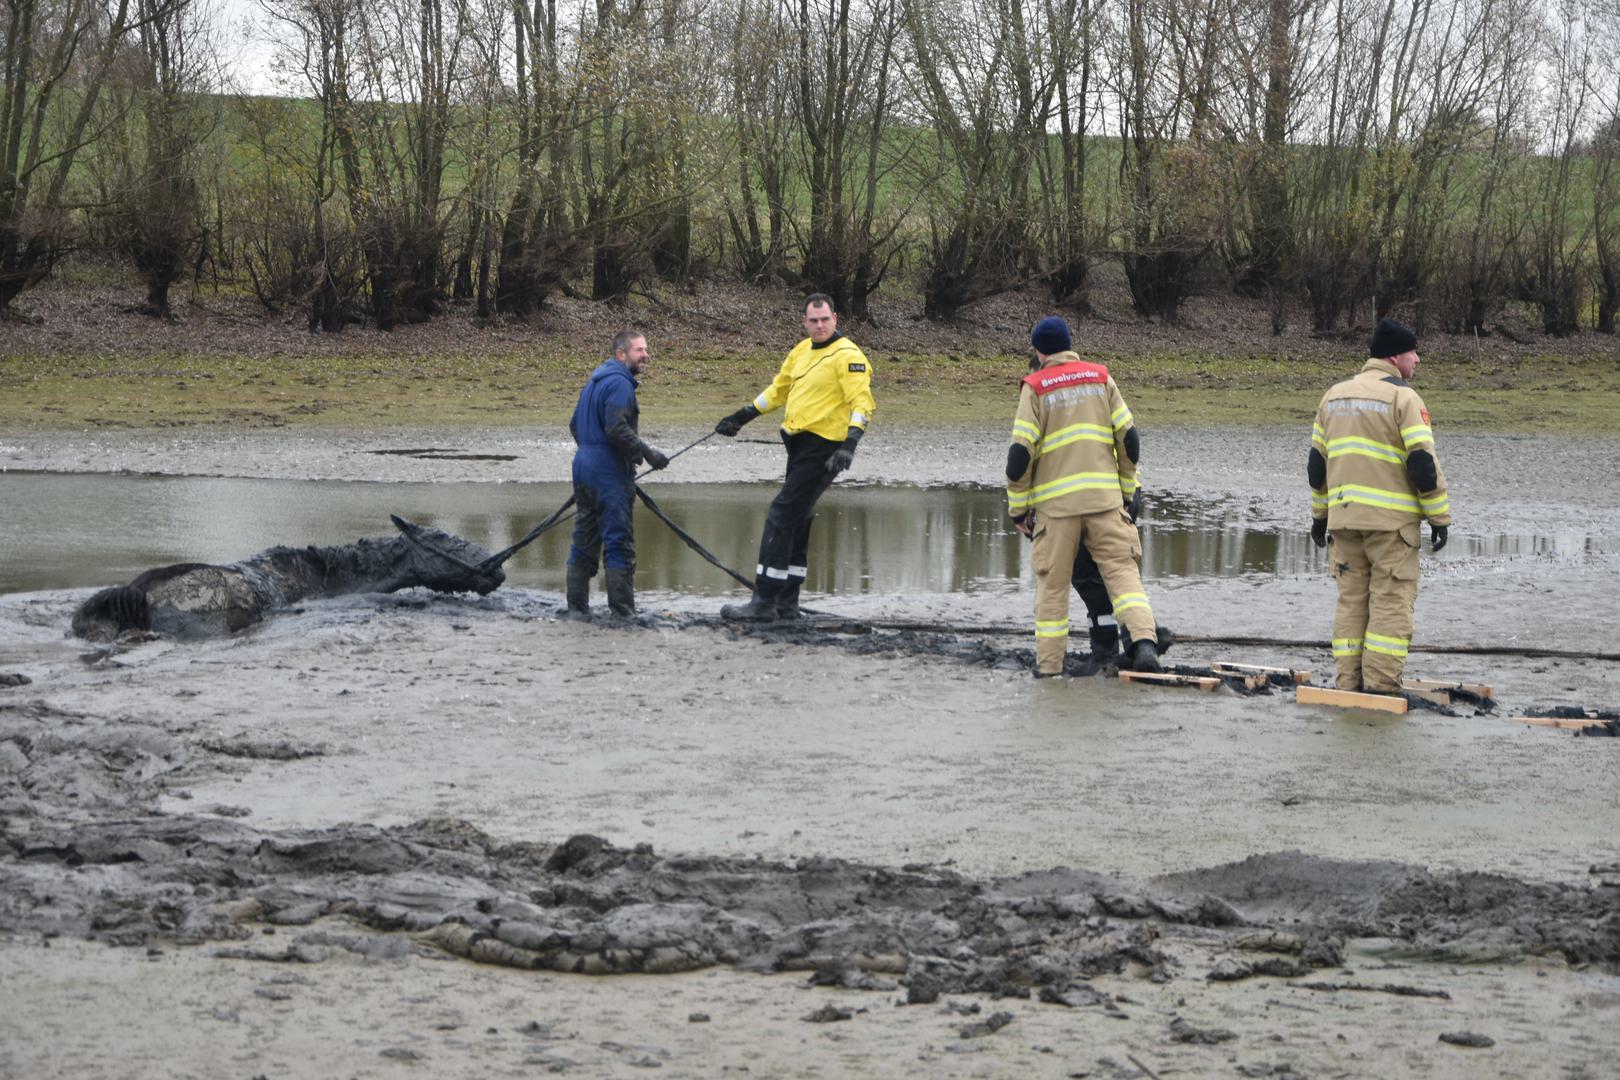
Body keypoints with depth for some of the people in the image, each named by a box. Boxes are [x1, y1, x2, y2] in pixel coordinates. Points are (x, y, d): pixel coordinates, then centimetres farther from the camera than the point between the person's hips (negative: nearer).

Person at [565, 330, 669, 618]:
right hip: (609, 473, -10)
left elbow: (575, 424, 23)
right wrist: (647, 454, -18)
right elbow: (616, 429, -24)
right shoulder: (619, 383, -14)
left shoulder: (595, 380, 18)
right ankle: (622, 611, -8)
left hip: (584, 466, 10)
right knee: (619, 542, -7)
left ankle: (577, 608, 16)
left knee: (584, 541, 13)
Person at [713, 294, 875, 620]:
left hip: (822, 447, -9)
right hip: (799, 443, 9)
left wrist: (850, 444, -32)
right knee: (795, 523, 13)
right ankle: (786, 603, 20)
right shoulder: (802, 351, 15)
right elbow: (778, 390, 27)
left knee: (782, 517, -12)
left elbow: (862, 403, -19)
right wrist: (741, 417, 26)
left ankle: (764, 602, -11)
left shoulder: (847, 356, -11)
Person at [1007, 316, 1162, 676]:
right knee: (1122, 569, -1)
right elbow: (1129, 438, 7)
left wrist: (1018, 507, 4)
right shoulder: (1100, 378, 10)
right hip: (1105, 496, 2)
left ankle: (1048, 665, 8)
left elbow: (1020, 453, -5)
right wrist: (1127, 489, 17)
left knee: (1052, 582, 7)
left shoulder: (1035, 388, 1)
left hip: (1055, 501, -2)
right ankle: (1145, 641, -22)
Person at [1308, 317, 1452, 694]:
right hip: (1390, 520, -6)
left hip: (1343, 518, 6)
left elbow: (1317, 462, 17)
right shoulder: (1402, 397, -8)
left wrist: (1320, 514, 24)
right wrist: (1440, 518, -6)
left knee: (1351, 599, 9)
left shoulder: (1335, 395, 14)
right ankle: (1380, 685, -7)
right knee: (1392, 602, -2)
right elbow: (1423, 464, -12)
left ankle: (1348, 684, 7)